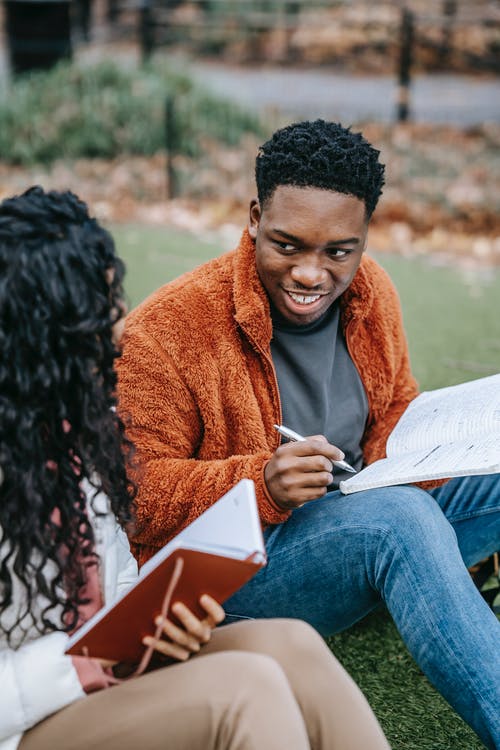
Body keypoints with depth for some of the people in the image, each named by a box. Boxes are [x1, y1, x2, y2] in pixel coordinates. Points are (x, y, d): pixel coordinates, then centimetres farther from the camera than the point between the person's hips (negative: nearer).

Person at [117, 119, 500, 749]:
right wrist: (262, 485, -33)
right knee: (399, 518, -34)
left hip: (367, 524, 7)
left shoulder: (371, 291, 1)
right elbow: (138, 491, -16)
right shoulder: (169, 329, -18)